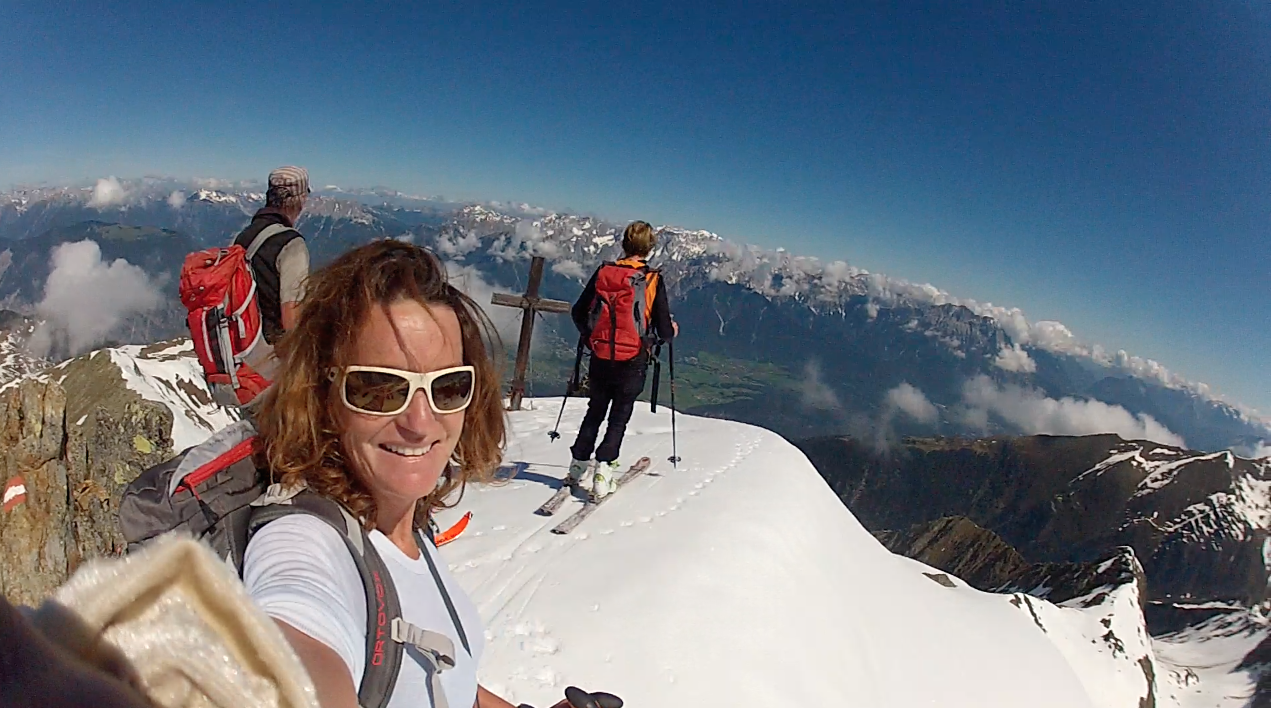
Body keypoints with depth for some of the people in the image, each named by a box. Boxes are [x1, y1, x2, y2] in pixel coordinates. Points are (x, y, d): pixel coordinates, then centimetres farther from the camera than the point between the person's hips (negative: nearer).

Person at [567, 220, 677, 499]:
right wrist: (673, 329, 15)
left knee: (595, 411, 20)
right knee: (619, 417, 10)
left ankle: (580, 465, 21)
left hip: (600, 357, 3)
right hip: (632, 361, -3)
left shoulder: (603, 272, -1)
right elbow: (664, 330, -9)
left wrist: (590, 335, 24)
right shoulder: (653, 280, -9)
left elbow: (578, 312, 6)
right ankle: (603, 470, 1)